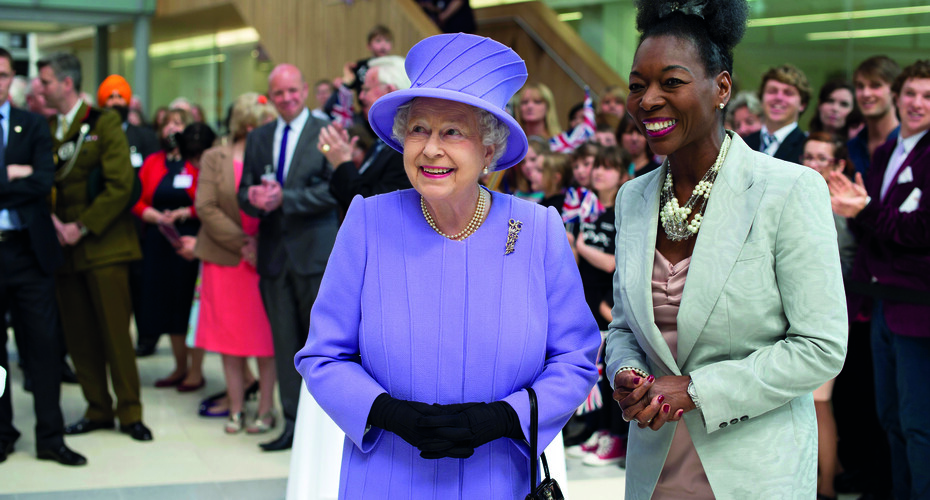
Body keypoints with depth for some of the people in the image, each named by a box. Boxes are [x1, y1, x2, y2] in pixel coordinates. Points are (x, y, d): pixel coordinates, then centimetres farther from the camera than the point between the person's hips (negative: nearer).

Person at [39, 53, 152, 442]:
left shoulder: (104, 124, -2)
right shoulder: (44, 129, 13)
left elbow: (120, 186, -9)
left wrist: (83, 227, -12)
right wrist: (53, 222, -6)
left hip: (103, 246, -5)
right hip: (63, 247, 5)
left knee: (115, 333, -3)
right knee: (78, 336, 7)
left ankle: (129, 412, 7)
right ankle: (98, 410, 17)